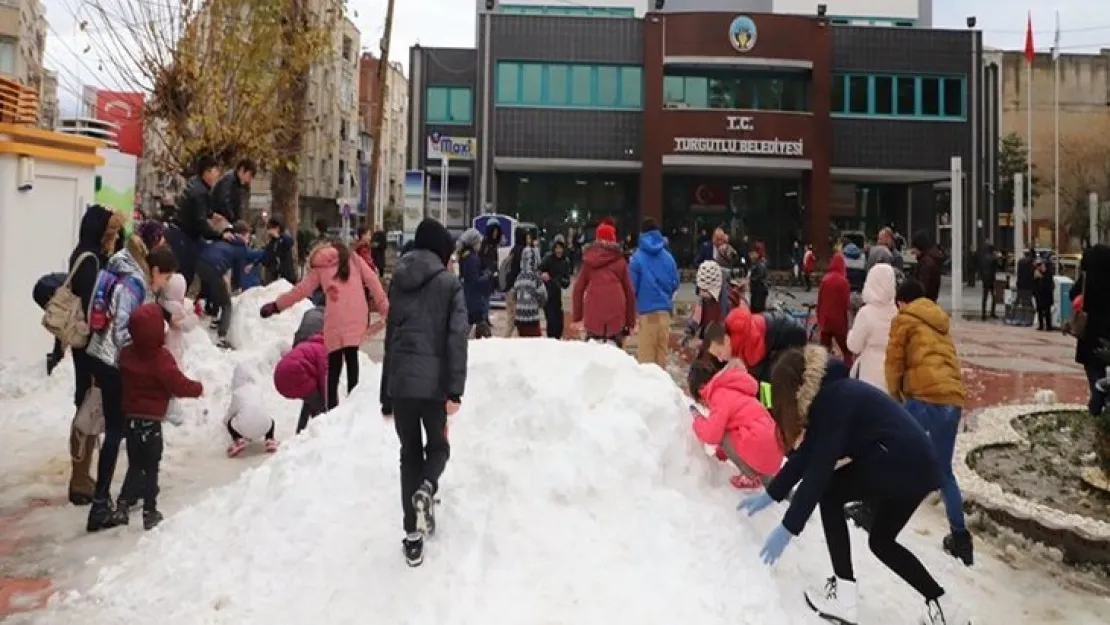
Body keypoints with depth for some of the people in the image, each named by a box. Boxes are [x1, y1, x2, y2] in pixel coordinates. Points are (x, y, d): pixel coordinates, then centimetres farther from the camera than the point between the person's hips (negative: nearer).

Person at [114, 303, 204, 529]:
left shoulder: (126, 353, 2)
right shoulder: (161, 358, -20)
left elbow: (123, 381, 16)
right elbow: (178, 385, -19)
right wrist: (198, 388, -2)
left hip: (130, 416, 6)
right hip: (151, 419, -6)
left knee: (135, 465, 17)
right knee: (150, 467, 5)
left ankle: (123, 506, 10)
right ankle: (150, 512, 10)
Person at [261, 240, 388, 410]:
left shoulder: (319, 266, 20)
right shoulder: (354, 259, 21)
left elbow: (301, 289, 21)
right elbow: (372, 280, 11)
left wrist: (276, 305, 32)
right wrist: (384, 307, 9)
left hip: (335, 321, 0)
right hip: (356, 317, 0)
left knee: (334, 364, 6)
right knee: (352, 357, -1)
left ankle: (332, 407, 5)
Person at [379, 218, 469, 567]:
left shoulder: (398, 283, 12)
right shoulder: (449, 284, -1)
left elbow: (390, 339, 15)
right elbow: (457, 338, -12)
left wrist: (386, 396, 20)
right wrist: (455, 391, -14)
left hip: (401, 383, 3)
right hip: (434, 383, -3)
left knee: (410, 454, 14)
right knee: (438, 446, 19)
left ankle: (413, 539, 11)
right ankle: (426, 489, -13)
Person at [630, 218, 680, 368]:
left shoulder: (638, 257, -8)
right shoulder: (668, 257, 2)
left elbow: (632, 285, -5)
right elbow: (675, 283, 8)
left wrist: (633, 307, 14)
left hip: (646, 308, -4)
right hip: (664, 307, 4)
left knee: (646, 349, 1)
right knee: (662, 346, 13)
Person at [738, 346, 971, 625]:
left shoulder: (835, 398, -16)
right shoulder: (829, 394, 13)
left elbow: (820, 467, -19)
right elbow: (807, 454, 17)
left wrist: (788, 527, -17)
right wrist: (771, 493, 21)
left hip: (899, 463, -10)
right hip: (919, 467, 10)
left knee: (829, 493, -1)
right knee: (881, 541, 21)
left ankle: (844, 595, -1)